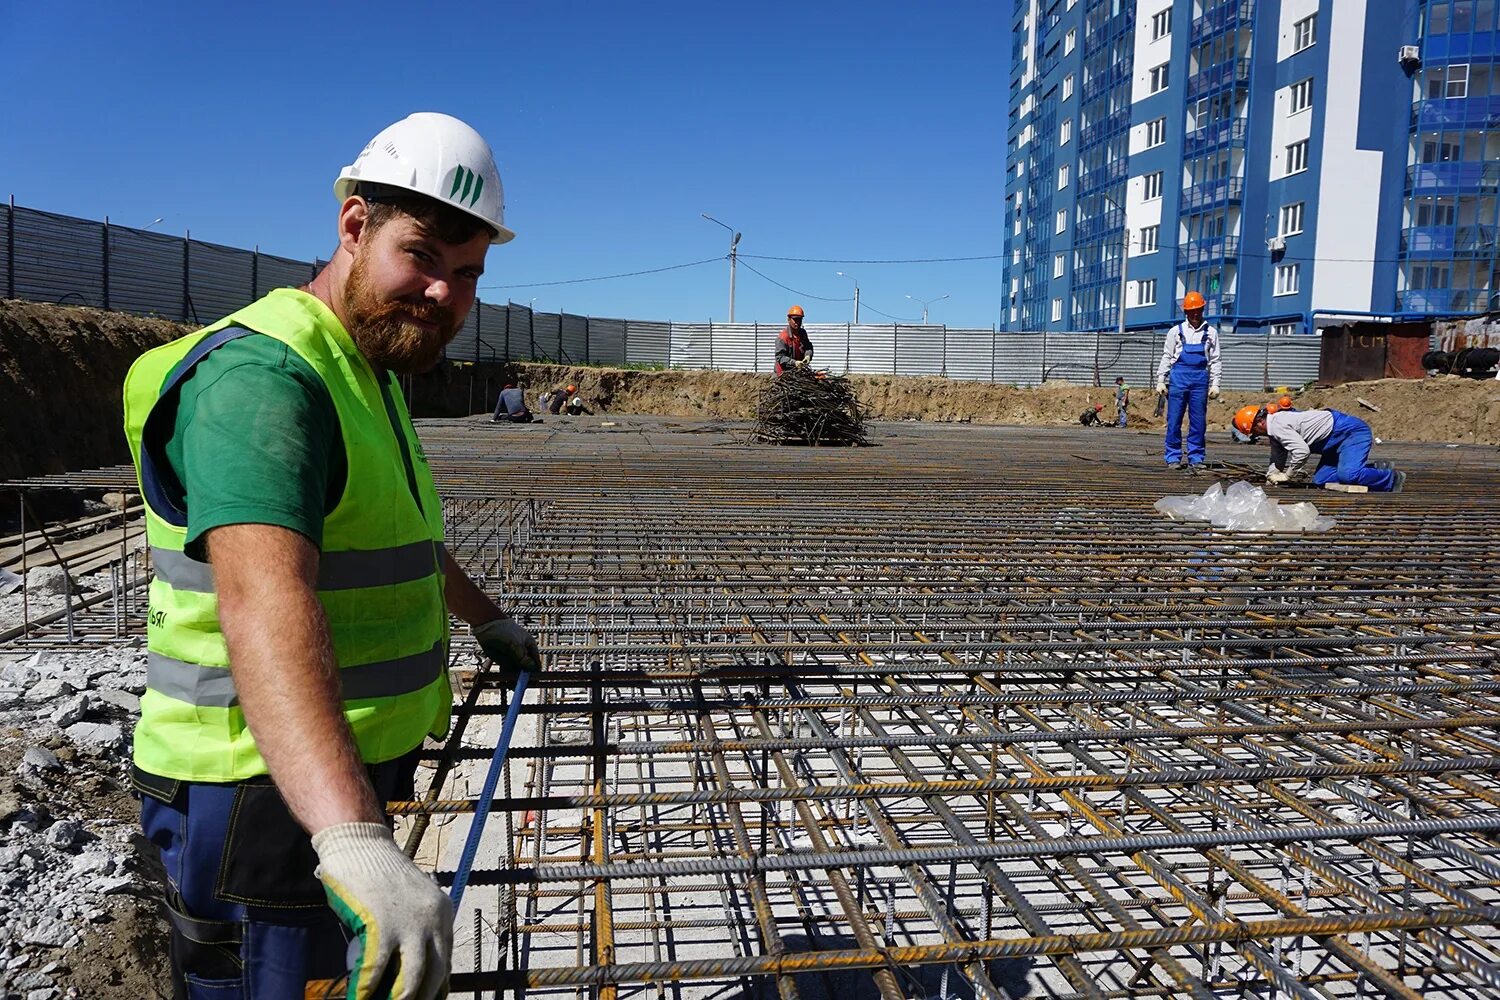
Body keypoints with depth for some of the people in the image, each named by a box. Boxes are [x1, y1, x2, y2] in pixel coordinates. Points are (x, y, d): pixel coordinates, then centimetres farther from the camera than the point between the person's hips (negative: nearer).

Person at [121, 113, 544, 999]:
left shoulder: (373, 375, 12)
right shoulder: (262, 376, -23)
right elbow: (263, 600, -40)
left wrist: (488, 619, 38)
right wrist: (351, 837, -52)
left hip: (346, 783, 10)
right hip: (264, 800, -10)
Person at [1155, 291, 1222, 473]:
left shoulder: (1211, 333, 12)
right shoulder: (1176, 331, 9)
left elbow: (1214, 361, 10)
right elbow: (1167, 357, 10)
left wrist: (1215, 384, 3)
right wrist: (1161, 381, 3)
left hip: (1200, 379, 1)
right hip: (1179, 376, -1)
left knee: (1198, 421, 1)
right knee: (1174, 419, -3)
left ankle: (1196, 458, 5)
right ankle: (1174, 457, 4)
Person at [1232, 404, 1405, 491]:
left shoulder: (1277, 425, -22)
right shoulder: (1274, 429, 11)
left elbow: (1302, 451, -27)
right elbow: (1278, 458, 22)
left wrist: (1287, 476, -14)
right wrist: (1271, 475, 6)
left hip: (1352, 431, -10)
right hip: (1337, 441, 10)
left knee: (1348, 474, -29)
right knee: (1321, 479, 2)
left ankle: (1392, 479, -7)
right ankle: (1374, 470, 12)